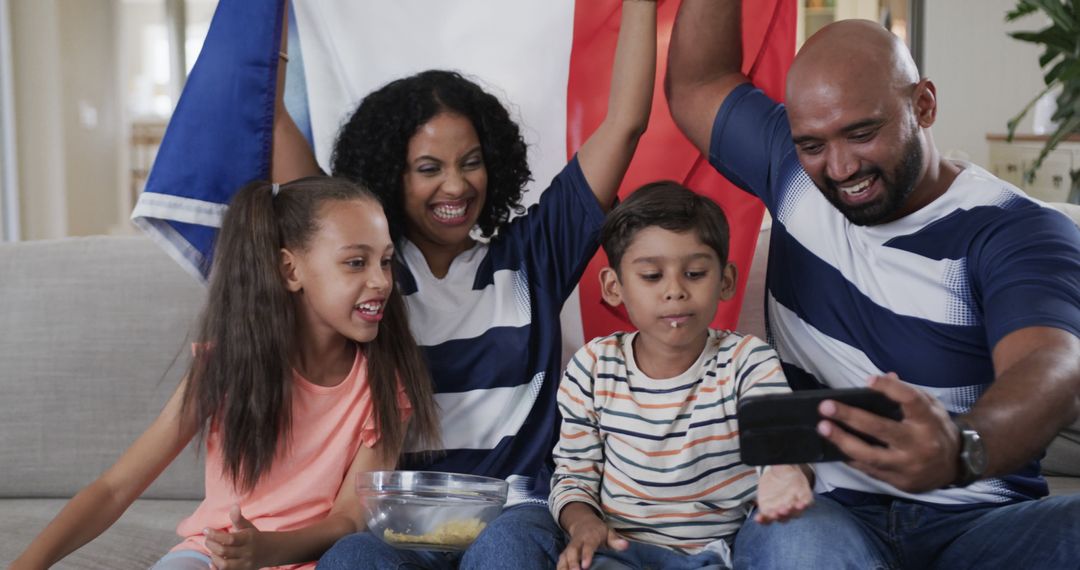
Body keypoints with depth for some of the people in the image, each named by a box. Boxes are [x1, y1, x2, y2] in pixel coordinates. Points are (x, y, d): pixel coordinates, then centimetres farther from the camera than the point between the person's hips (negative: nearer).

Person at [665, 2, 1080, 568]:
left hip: (982, 521, -1)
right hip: (826, 508, 2)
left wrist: (961, 450, -48)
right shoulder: (793, 174, 9)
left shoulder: (1018, 232, -7)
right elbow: (695, 85, 21)